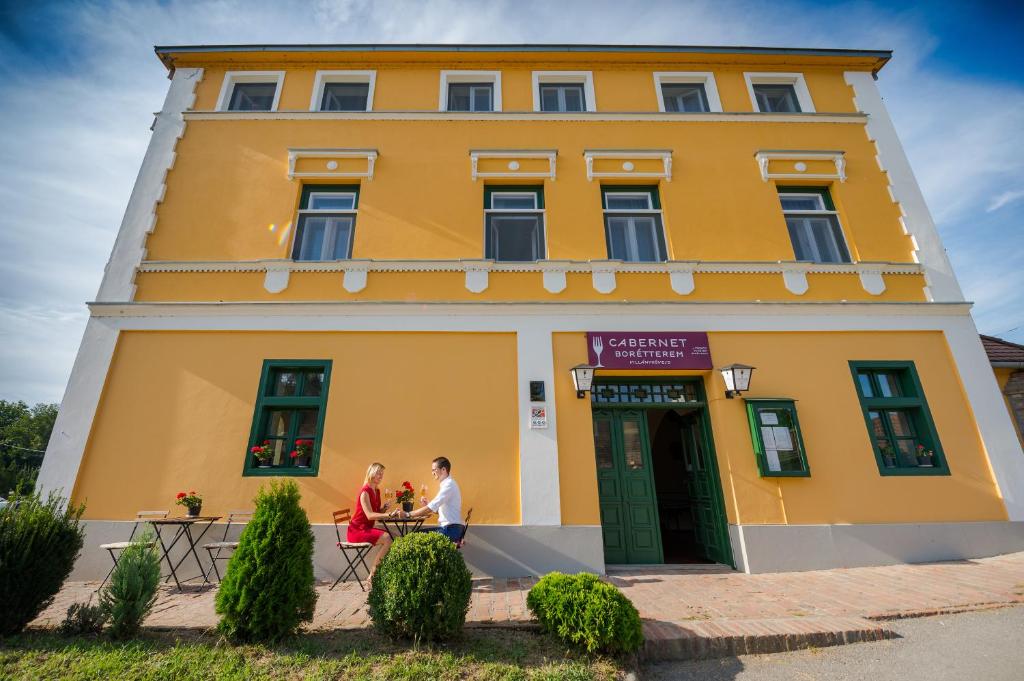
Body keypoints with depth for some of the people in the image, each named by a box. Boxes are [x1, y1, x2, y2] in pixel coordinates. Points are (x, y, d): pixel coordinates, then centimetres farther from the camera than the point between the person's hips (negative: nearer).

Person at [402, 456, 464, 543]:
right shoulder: (446, 484, 13)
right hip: (447, 527, 9)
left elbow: (431, 508, -21)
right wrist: (427, 504, -1)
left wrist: (408, 515, -16)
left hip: (451, 529, -9)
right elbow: (438, 509, 15)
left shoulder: (449, 485, -18)